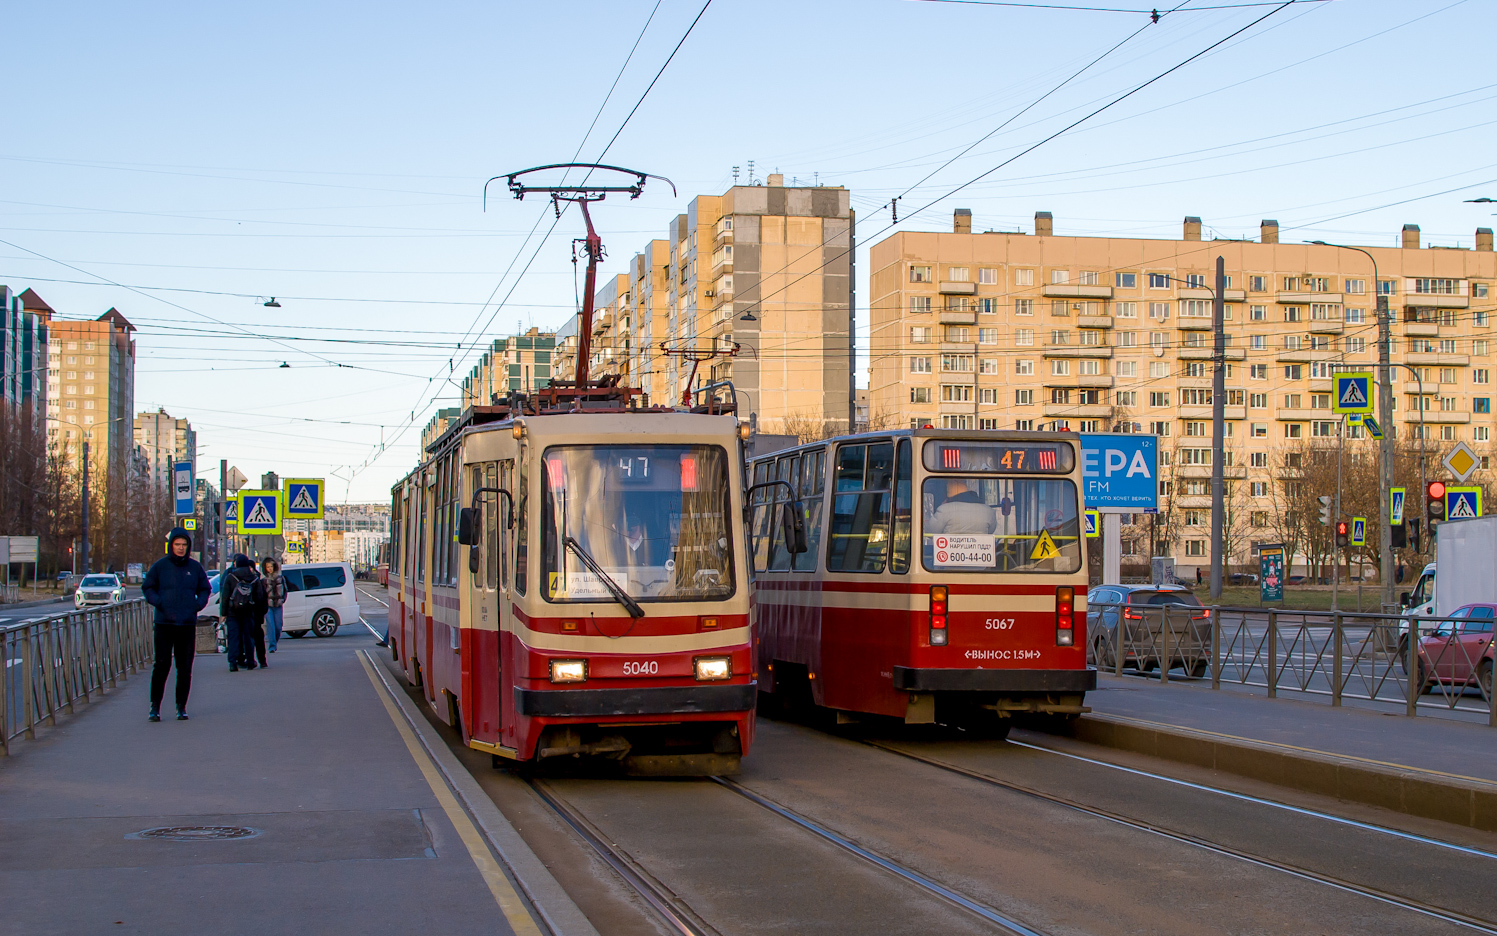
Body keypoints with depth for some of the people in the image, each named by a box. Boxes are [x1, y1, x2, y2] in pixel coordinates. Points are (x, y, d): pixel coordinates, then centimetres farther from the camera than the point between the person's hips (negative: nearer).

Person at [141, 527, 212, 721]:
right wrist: (158, 603, -8)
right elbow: (147, 587, 9)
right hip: (164, 624, -2)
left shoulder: (195, 567, 8)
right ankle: (155, 705, 3)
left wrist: (198, 604, -1)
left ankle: (181, 707, 12)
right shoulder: (159, 566, 3)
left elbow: (205, 589, 18)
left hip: (188, 625, 2)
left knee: (185, 667, 4)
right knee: (162, 664, -6)